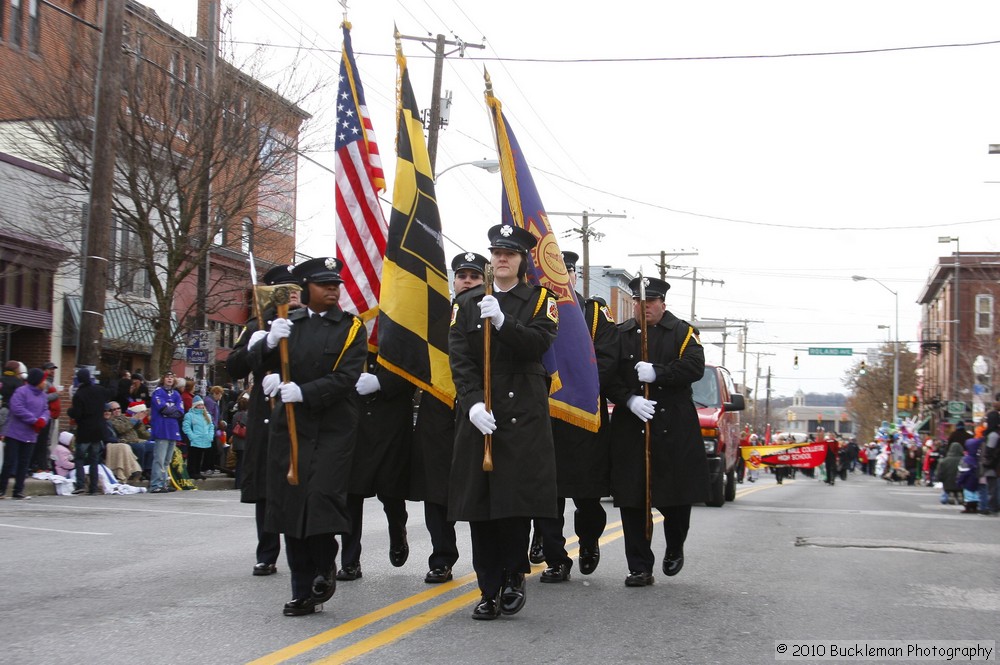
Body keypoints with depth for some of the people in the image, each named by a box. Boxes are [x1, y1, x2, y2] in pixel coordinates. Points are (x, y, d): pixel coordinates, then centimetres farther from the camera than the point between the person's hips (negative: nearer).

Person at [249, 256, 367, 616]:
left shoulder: (351, 327, 2)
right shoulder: (287, 324, 12)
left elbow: (346, 377, -9)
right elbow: (256, 363, 6)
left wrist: (304, 392, -22)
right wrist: (269, 342, -16)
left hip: (333, 428, -3)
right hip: (289, 425, 3)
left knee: (322, 496, -16)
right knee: (290, 503, 2)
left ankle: (325, 566, 11)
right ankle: (304, 592, 11)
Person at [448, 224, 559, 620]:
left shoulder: (540, 301, 8)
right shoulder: (467, 304, 12)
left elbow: (539, 345, -9)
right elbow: (459, 358, 1)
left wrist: (502, 322, -22)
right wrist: (473, 403, -12)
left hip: (524, 413, -2)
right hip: (478, 413, 2)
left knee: (518, 497, -8)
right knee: (479, 499, 1)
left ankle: (514, 576, 12)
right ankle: (489, 590, 10)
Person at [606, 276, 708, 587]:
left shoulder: (682, 332, 6)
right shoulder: (620, 335, 10)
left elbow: (695, 367, -9)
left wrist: (657, 373, -19)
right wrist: (629, 399, -12)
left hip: (674, 431, -1)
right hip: (630, 430, 1)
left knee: (676, 497, 3)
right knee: (631, 501, -1)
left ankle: (674, 549, 32)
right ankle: (640, 568, 7)